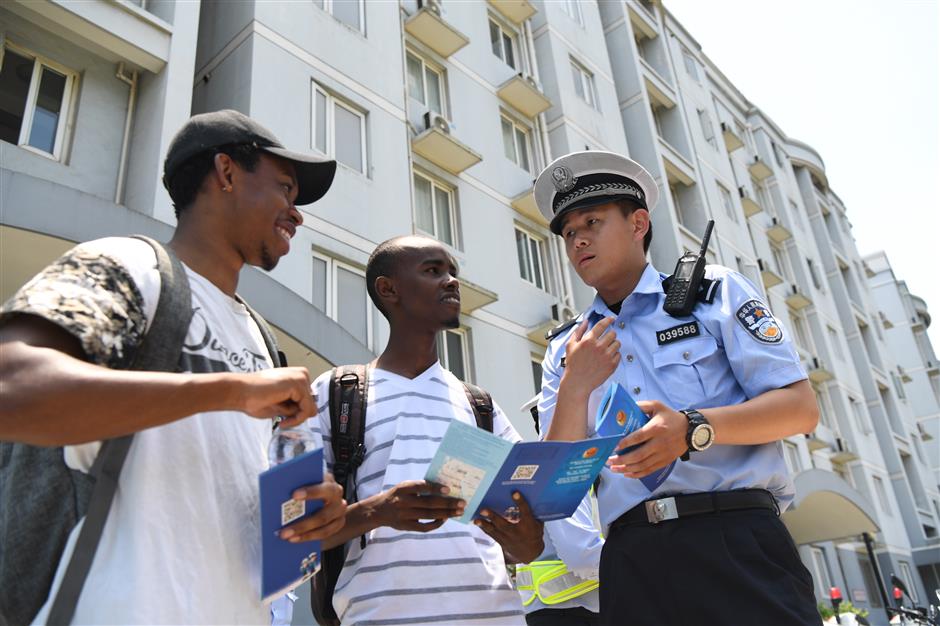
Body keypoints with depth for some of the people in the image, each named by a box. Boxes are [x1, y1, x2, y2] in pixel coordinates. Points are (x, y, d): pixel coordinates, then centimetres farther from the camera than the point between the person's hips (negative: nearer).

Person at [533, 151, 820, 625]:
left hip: (733, 538, -2)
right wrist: (575, 388, -8)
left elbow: (801, 408, -2)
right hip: (631, 559, 3)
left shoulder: (715, 292, 7)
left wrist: (693, 429, -18)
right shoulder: (565, 350, 14)